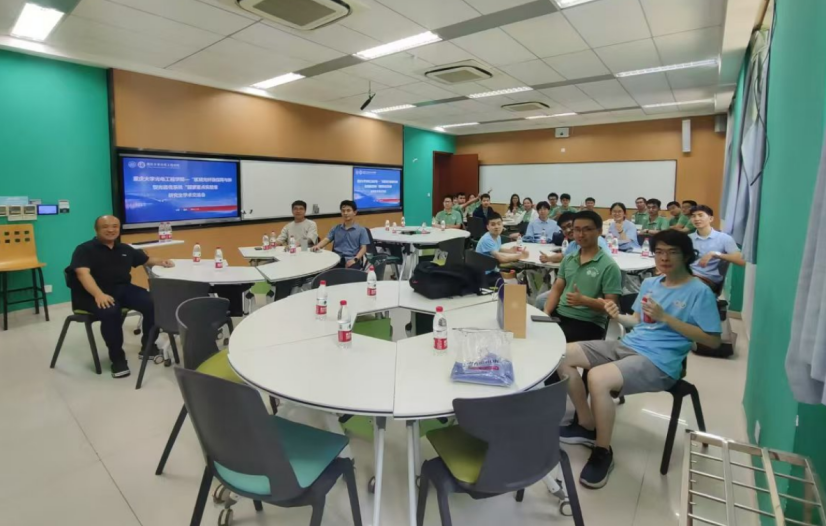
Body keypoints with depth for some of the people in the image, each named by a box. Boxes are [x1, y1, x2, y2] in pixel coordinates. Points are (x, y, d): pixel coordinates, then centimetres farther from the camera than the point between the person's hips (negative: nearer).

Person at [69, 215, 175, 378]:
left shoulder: (125, 249, 18)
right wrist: (99, 294, -34)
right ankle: (117, 358, -17)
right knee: (111, 312, -38)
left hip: (123, 289, 5)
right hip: (92, 294, -5)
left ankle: (148, 346, -1)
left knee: (152, 303, -21)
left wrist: (161, 261, 4)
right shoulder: (85, 249, 0)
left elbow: (146, 260, 29)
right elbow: (83, 273, -16)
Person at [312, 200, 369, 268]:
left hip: (351, 260, -3)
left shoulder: (361, 230, 10)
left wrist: (355, 259, -15)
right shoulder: (336, 228, 21)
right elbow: (326, 240, 11)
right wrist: (318, 246, -12)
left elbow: (363, 248, 3)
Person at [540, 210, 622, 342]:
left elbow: (611, 304, -9)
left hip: (589, 323, -5)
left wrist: (584, 300, -26)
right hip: (560, 314, 6)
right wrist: (546, 312, -4)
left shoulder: (609, 266, -6)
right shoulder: (568, 259, 12)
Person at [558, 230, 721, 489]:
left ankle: (603, 452, -9)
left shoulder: (699, 292, -5)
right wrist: (618, 316, 0)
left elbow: (713, 340, -8)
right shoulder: (649, 283, 15)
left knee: (597, 377, -34)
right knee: (563, 355, -4)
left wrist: (665, 317, -15)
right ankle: (587, 425, 10)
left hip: (659, 362, -8)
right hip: (627, 345, 8)